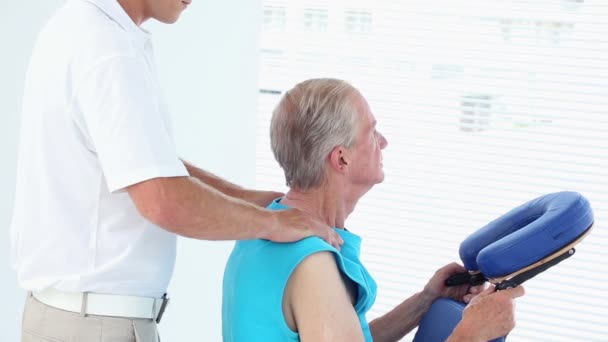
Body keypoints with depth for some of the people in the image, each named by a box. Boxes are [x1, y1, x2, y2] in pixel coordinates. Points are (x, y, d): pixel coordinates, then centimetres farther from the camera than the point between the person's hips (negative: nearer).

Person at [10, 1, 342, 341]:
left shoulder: (79, 28, 9)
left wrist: (251, 199, 9)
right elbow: (167, 202, -30)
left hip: (80, 312, 10)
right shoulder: (109, 49, -22)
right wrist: (273, 222, -14)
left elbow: (146, 164, 18)